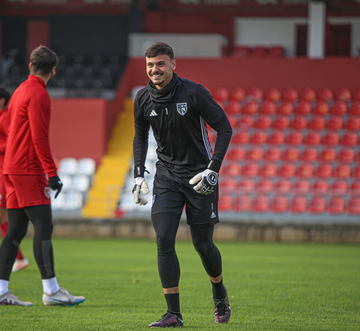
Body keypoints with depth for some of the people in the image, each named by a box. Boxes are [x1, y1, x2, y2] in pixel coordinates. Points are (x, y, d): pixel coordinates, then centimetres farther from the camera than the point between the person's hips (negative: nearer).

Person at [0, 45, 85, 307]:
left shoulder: (21, 90, 18)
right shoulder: (38, 94, -11)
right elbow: (39, 136, -18)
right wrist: (52, 173, -18)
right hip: (28, 170, -10)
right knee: (44, 226, -10)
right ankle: (51, 290, -13)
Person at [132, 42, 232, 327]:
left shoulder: (194, 93, -14)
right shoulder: (143, 100, -1)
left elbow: (224, 128, -9)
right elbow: (141, 137, 16)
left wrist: (213, 169, -17)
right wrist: (139, 175, 5)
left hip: (198, 175, -3)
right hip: (166, 175, 3)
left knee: (203, 244, 3)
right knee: (164, 241, -11)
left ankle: (220, 294, 33)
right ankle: (174, 313, -7)